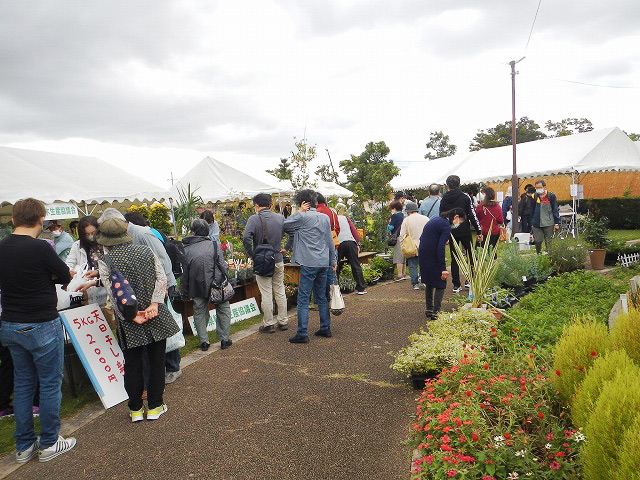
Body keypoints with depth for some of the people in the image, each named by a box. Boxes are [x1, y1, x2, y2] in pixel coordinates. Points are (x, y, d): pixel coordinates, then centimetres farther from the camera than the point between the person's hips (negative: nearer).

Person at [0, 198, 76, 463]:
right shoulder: (40, 248, -21)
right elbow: (66, 277, -9)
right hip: (42, 326, -7)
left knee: (22, 384, 17)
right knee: (50, 384, 7)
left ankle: (24, 446, 27)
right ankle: (49, 444, 19)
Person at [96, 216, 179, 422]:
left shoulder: (105, 261, -8)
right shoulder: (146, 251, -1)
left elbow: (113, 293, -13)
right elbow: (162, 279, -7)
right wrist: (154, 304, -11)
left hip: (128, 322, -1)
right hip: (157, 318, 2)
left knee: (132, 364, 12)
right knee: (156, 361, 12)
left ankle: (136, 409, 23)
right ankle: (155, 406, 21)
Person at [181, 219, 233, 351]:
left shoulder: (186, 250, -4)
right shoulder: (214, 245, -8)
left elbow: (184, 274, 1)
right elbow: (223, 267, -7)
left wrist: (184, 292, 12)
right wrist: (225, 283, 8)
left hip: (197, 288, 1)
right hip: (217, 285, -1)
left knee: (199, 313, 16)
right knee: (223, 310, 14)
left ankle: (204, 341, 17)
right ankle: (224, 339, 18)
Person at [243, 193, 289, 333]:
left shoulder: (254, 219, -12)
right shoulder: (280, 218, 1)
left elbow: (246, 238, -24)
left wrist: (252, 254, -12)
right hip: (278, 260, 4)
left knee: (266, 294, 4)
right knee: (280, 291, 14)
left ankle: (269, 324, 13)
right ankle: (283, 321, 23)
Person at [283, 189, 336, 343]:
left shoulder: (302, 217, -10)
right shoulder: (325, 217, 10)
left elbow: (285, 225, 2)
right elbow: (330, 241, 15)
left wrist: (300, 212, 2)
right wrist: (333, 260, 23)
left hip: (309, 263, -7)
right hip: (323, 263, 7)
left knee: (303, 299, -3)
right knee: (322, 297, 17)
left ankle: (302, 334, -3)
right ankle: (325, 328, 23)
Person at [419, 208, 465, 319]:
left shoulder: (436, 219, 14)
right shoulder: (446, 226, -14)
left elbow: (422, 238, 17)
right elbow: (440, 247, -22)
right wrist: (443, 268, -22)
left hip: (423, 255, 9)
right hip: (433, 256, -9)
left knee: (429, 282, 20)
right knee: (440, 283, 2)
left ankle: (429, 309, 28)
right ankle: (436, 311, 0)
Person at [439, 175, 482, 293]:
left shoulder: (444, 199, 3)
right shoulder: (465, 197, -4)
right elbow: (472, 215, -7)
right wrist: (479, 231, -4)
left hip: (451, 232, 2)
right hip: (464, 231, -2)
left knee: (454, 258, 6)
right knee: (471, 255, 12)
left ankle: (456, 285, 8)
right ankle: (470, 280, 10)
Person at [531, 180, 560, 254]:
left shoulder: (551, 196, -1)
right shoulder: (534, 196, 7)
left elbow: (555, 210, 2)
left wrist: (556, 223, -1)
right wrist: (532, 223, 11)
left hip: (548, 223, -2)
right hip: (536, 224, 2)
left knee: (548, 242, 1)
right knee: (537, 242, 0)